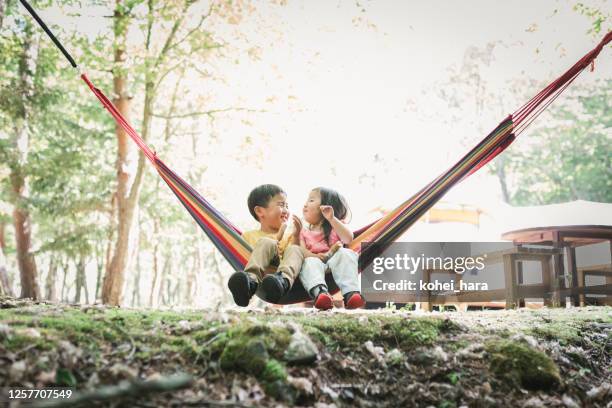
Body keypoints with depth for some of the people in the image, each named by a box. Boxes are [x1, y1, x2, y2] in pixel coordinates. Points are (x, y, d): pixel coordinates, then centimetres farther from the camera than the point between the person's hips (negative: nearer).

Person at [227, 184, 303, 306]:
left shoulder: (289, 236, 28)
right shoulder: (248, 236, 21)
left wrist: (296, 236, 0)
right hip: (263, 274, -2)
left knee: (295, 250, -24)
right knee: (267, 243, -22)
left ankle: (282, 279, -57)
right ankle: (250, 279, -50)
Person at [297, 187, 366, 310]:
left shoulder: (335, 226, 19)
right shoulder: (304, 231, 25)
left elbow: (348, 239, -4)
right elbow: (301, 250, 5)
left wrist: (332, 219, -11)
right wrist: (314, 256, -18)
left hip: (334, 259, 0)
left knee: (345, 254, -31)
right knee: (310, 263, -33)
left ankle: (351, 293, -49)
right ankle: (319, 292, -63)